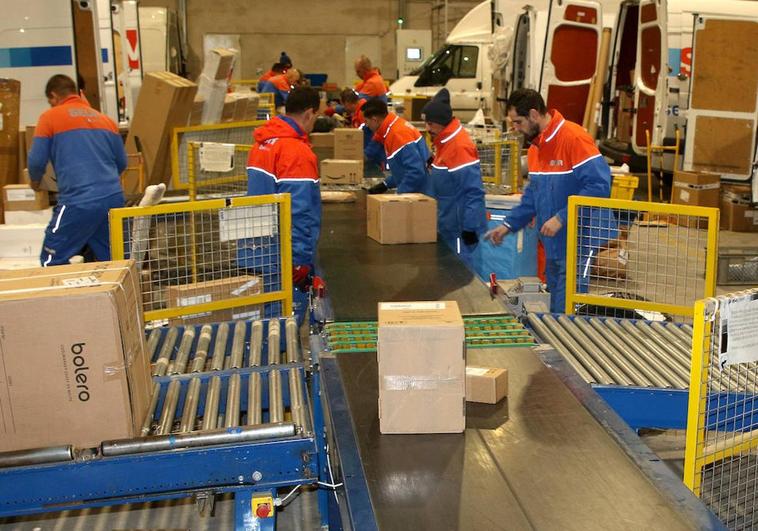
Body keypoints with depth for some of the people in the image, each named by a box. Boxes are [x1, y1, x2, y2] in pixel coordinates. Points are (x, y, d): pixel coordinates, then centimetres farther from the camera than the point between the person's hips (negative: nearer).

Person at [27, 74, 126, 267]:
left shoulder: (50, 117, 4)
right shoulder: (106, 119, 17)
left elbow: (36, 162, 1)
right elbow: (122, 163, 18)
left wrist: (35, 181, 22)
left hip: (79, 202, -5)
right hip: (114, 198, 5)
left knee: (52, 262, 6)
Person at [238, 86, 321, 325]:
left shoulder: (261, 143, 11)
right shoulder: (298, 153, -17)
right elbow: (298, 213, -21)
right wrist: (302, 261, -19)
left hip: (256, 251, 9)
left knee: (265, 321, 17)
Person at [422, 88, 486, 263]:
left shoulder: (460, 146, -21)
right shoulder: (443, 140, 7)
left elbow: (474, 192, -23)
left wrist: (470, 228, -22)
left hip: (460, 229, -9)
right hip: (447, 226, 9)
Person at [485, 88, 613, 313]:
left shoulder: (573, 138, -18)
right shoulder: (535, 146, 10)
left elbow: (599, 185, -24)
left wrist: (561, 218, -24)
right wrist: (508, 225, 10)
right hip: (553, 245, 9)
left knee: (567, 313, -4)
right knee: (556, 309, 18)